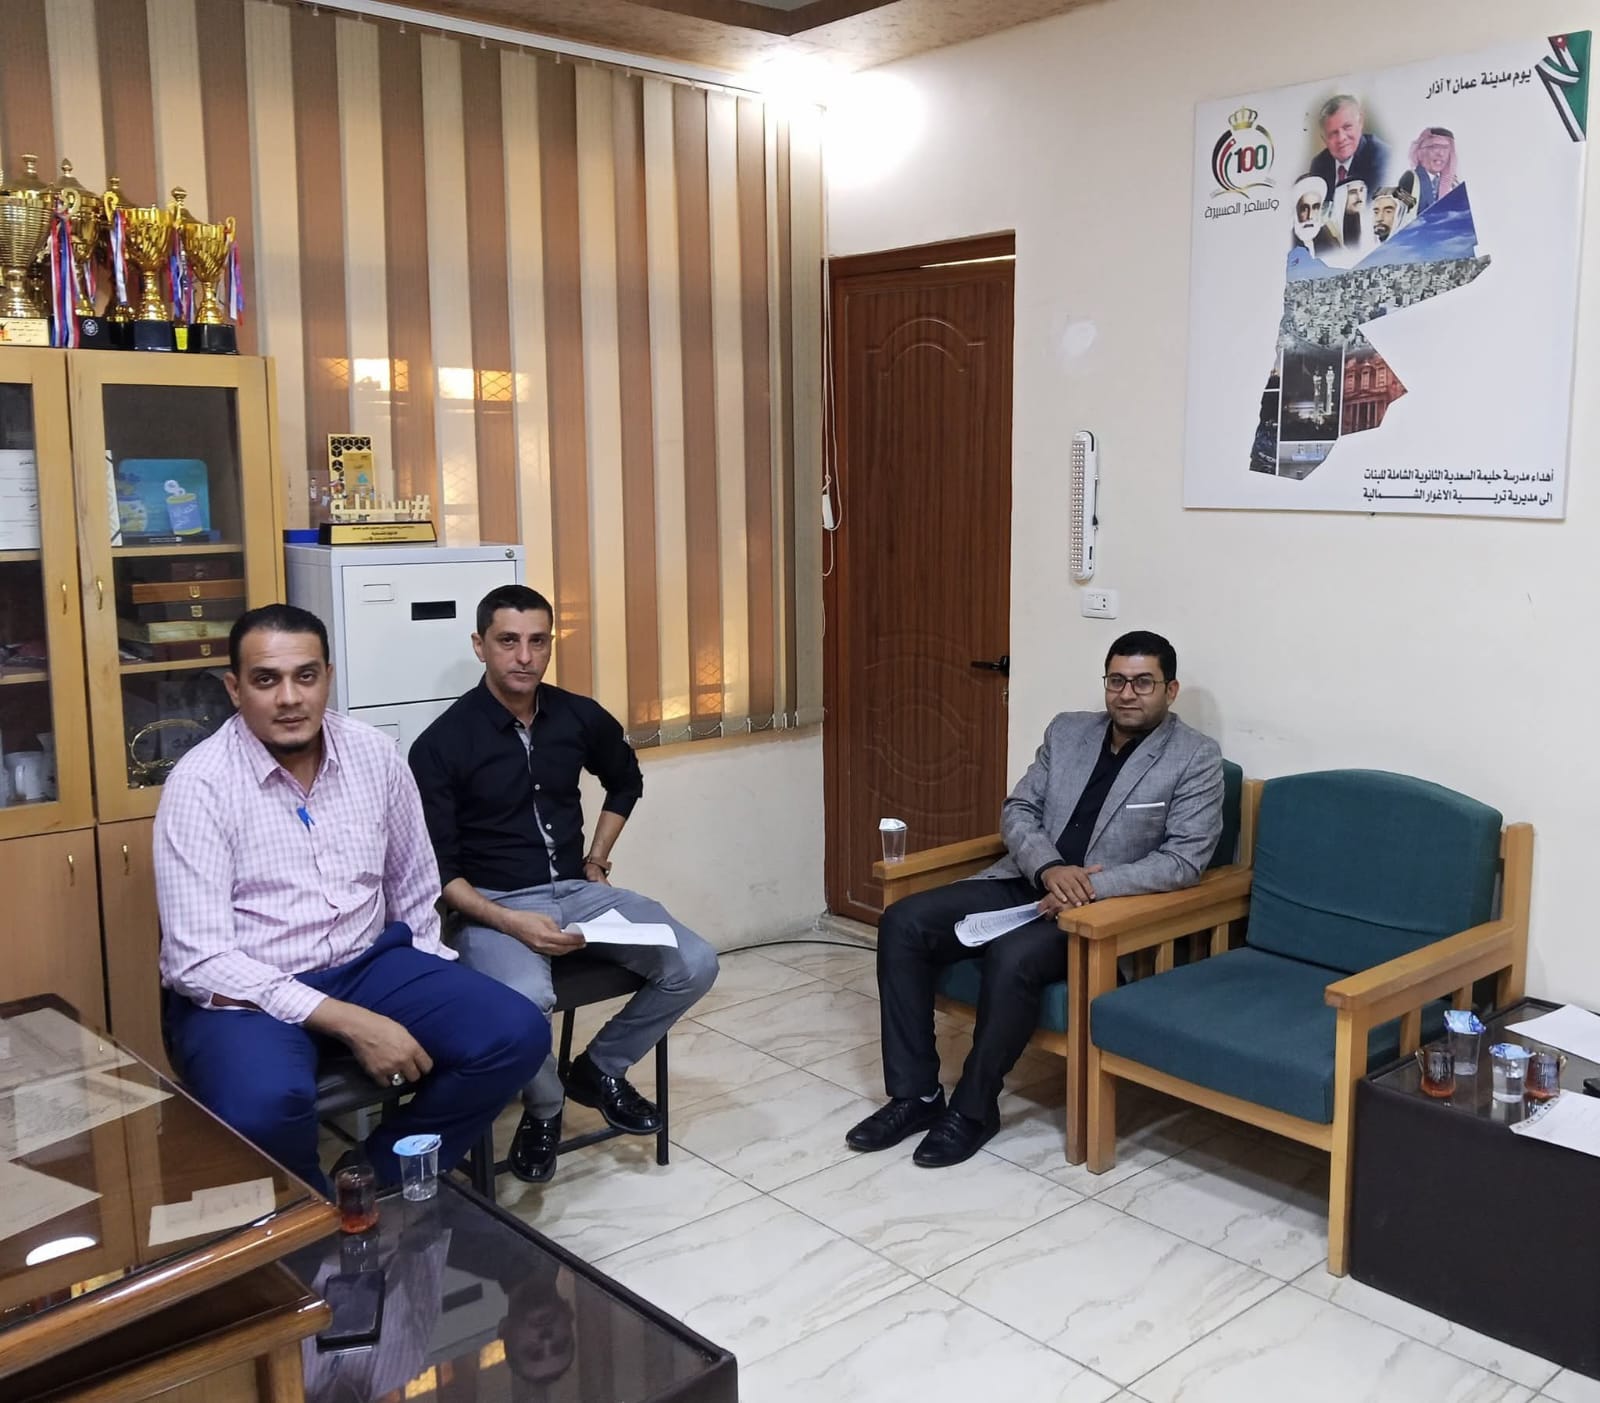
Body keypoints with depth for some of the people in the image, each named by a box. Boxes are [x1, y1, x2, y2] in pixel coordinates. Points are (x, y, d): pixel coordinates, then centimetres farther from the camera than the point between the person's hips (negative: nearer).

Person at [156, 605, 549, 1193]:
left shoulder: (375, 755, 1)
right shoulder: (200, 783, -13)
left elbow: (415, 895, 14)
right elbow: (199, 961, -19)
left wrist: (434, 998, 3)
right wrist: (348, 1023, -25)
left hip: (368, 965, 5)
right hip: (243, 991, -4)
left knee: (515, 1033, -15)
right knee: (264, 1105, -36)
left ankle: (383, 1177, 5)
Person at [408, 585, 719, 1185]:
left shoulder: (578, 717, 4)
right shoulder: (442, 744, -10)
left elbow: (626, 781, 25)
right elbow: (436, 868, -11)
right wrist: (511, 922, -24)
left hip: (578, 890, 5)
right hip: (492, 906, -5)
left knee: (695, 964, -16)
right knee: (523, 999, -37)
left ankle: (599, 1069, 10)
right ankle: (543, 1109, -1)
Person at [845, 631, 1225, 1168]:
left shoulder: (1197, 758, -5)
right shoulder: (1066, 730, 10)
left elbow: (1183, 861, -12)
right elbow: (1017, 811, 8)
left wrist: (1093, 886, -23)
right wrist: (1049, 868, -13)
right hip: (1025, 882, 6)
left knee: (1013, 956, -35)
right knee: (903, 922, -13)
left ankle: (973, 1108, -12)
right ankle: (916, 1094, -6)